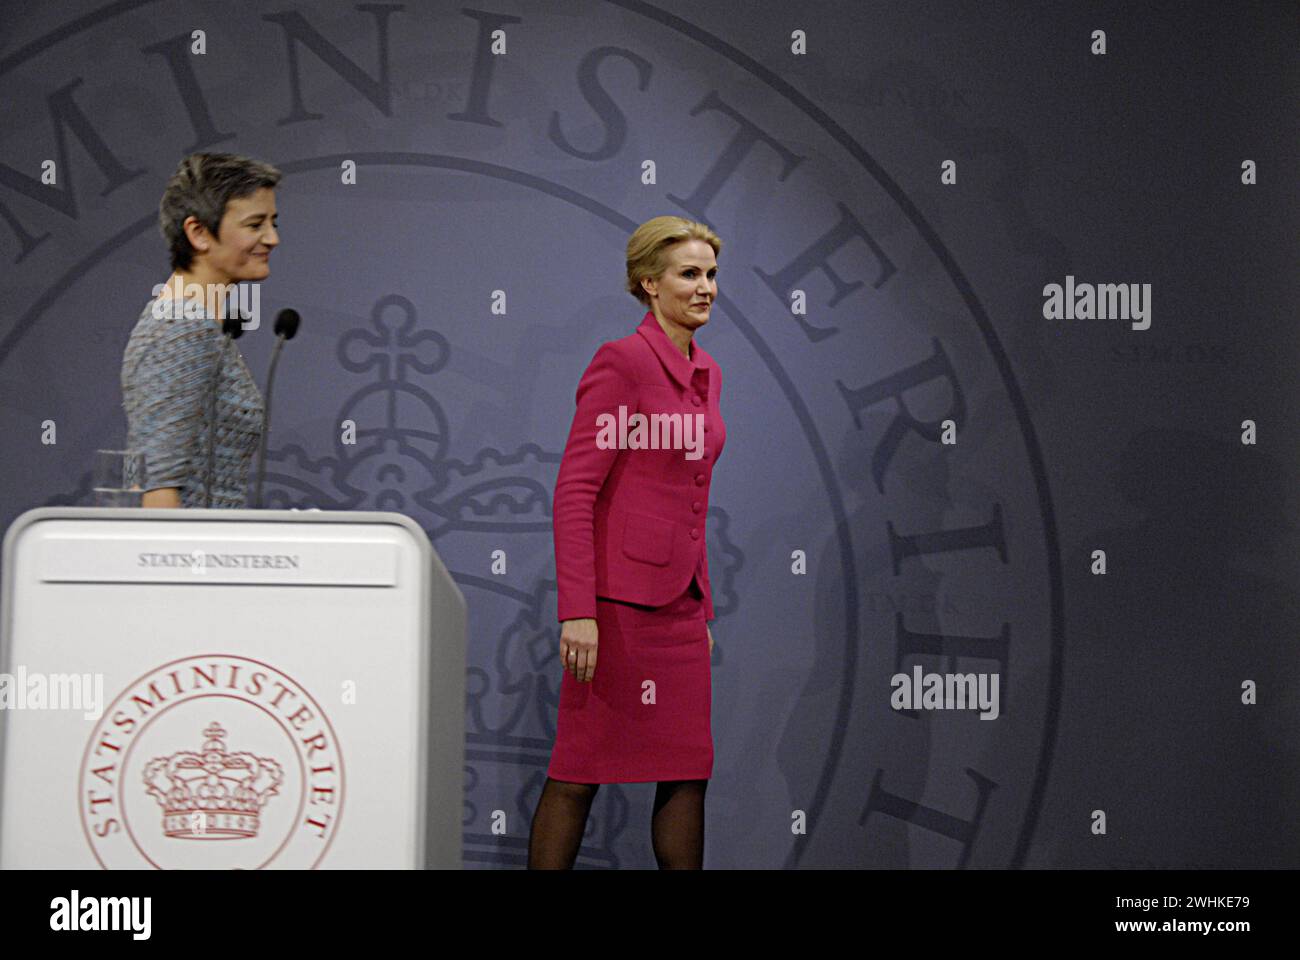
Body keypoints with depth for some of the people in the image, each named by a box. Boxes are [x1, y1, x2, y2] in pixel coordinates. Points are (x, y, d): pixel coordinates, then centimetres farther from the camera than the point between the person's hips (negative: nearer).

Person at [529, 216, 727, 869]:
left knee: (688, 774, 9)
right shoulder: (622, 361, -11)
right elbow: (574, 492, -15)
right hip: (619, 594, -8)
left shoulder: (705, 373, 14)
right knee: (579, 772, 1)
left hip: (680, 602, 8)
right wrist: (577, 611, -21)